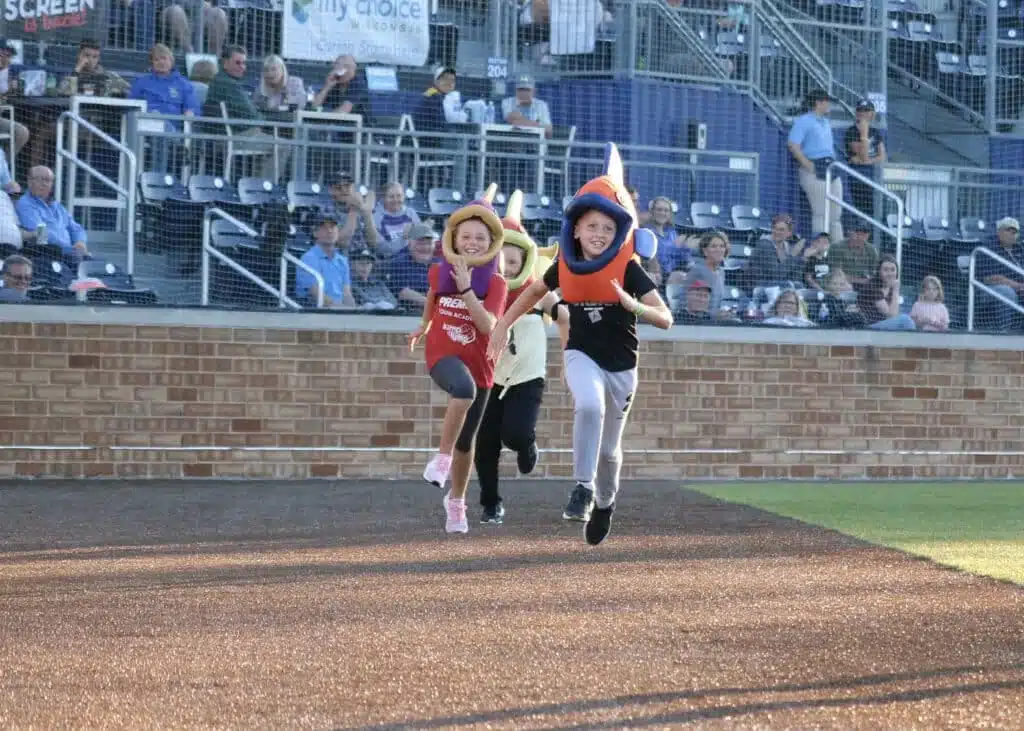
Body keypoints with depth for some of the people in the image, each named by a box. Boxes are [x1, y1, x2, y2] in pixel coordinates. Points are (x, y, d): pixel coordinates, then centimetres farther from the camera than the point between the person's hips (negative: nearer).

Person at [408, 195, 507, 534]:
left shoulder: (495, 283, -8)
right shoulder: (440, 271, -2)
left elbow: (488, 325, -22)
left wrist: (465, 288, -29)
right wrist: (424, 325, 36)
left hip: (479, 364, 1)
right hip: (443, 355, -1)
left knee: (466, 441, 11)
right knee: (464, 389, -39)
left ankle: (456, 503, 33)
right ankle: (442, 457, -29)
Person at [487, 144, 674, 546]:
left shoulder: (628, 268, -16)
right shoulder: (565, 267, -7)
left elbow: (665, 319, -23)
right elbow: (535, 291, 16)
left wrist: (632, 305, -40)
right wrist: (504, 324, 12)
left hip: (621, 364, 0)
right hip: (582, 355, 0)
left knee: (609, 448, 11)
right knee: (590, 406, -34)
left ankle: (605, 502, 41)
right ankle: (584, 487, -22)